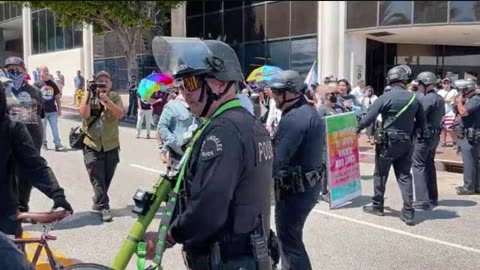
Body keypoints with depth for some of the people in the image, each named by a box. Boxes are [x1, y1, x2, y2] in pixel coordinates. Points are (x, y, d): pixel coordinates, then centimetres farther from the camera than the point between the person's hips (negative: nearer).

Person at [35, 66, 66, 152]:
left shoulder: (52, 84, 10)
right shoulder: (37, 84, -1)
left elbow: (57, 97, 13)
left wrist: (59, 109, 11)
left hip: (52, 110, 3)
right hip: (42, 111, -3)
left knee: (55, 128, 2)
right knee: (42, 128, 6)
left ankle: (58, 144, 4)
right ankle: (44, 143, 20)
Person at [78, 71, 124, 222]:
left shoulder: (114, 97, 2)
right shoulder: (88, 96, 1)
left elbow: (120, 114, -14)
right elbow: (84, 114, -16)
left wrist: (106, 100, -25)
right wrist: (88, 93, -16)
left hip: (111, 146, 2)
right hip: (92, 145, -2)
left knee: (106, 178, 13)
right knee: (97, 179, -7)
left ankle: (98, 202, 32)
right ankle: (103, 208, -3)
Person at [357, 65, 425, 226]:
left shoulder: (385, 97, -12)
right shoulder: (414, 98, 0)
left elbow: (369, 117, -12)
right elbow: (421, 123, 6)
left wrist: (357, 129, 3)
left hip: (387, 142, -4)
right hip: (406, 143, 4)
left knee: (380, 175, 11)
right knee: (404, 176, 8)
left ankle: (377, 206, 24)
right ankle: (408, 213, 4)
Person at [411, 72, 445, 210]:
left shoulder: (427, 99, -17)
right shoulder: (440, 98, 13)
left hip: (424, 136, -9)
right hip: (435, 136, 9)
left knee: (418, 166, -5)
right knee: (429, 165, 16)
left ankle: (422, 200, -9)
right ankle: (432, 198, 22)